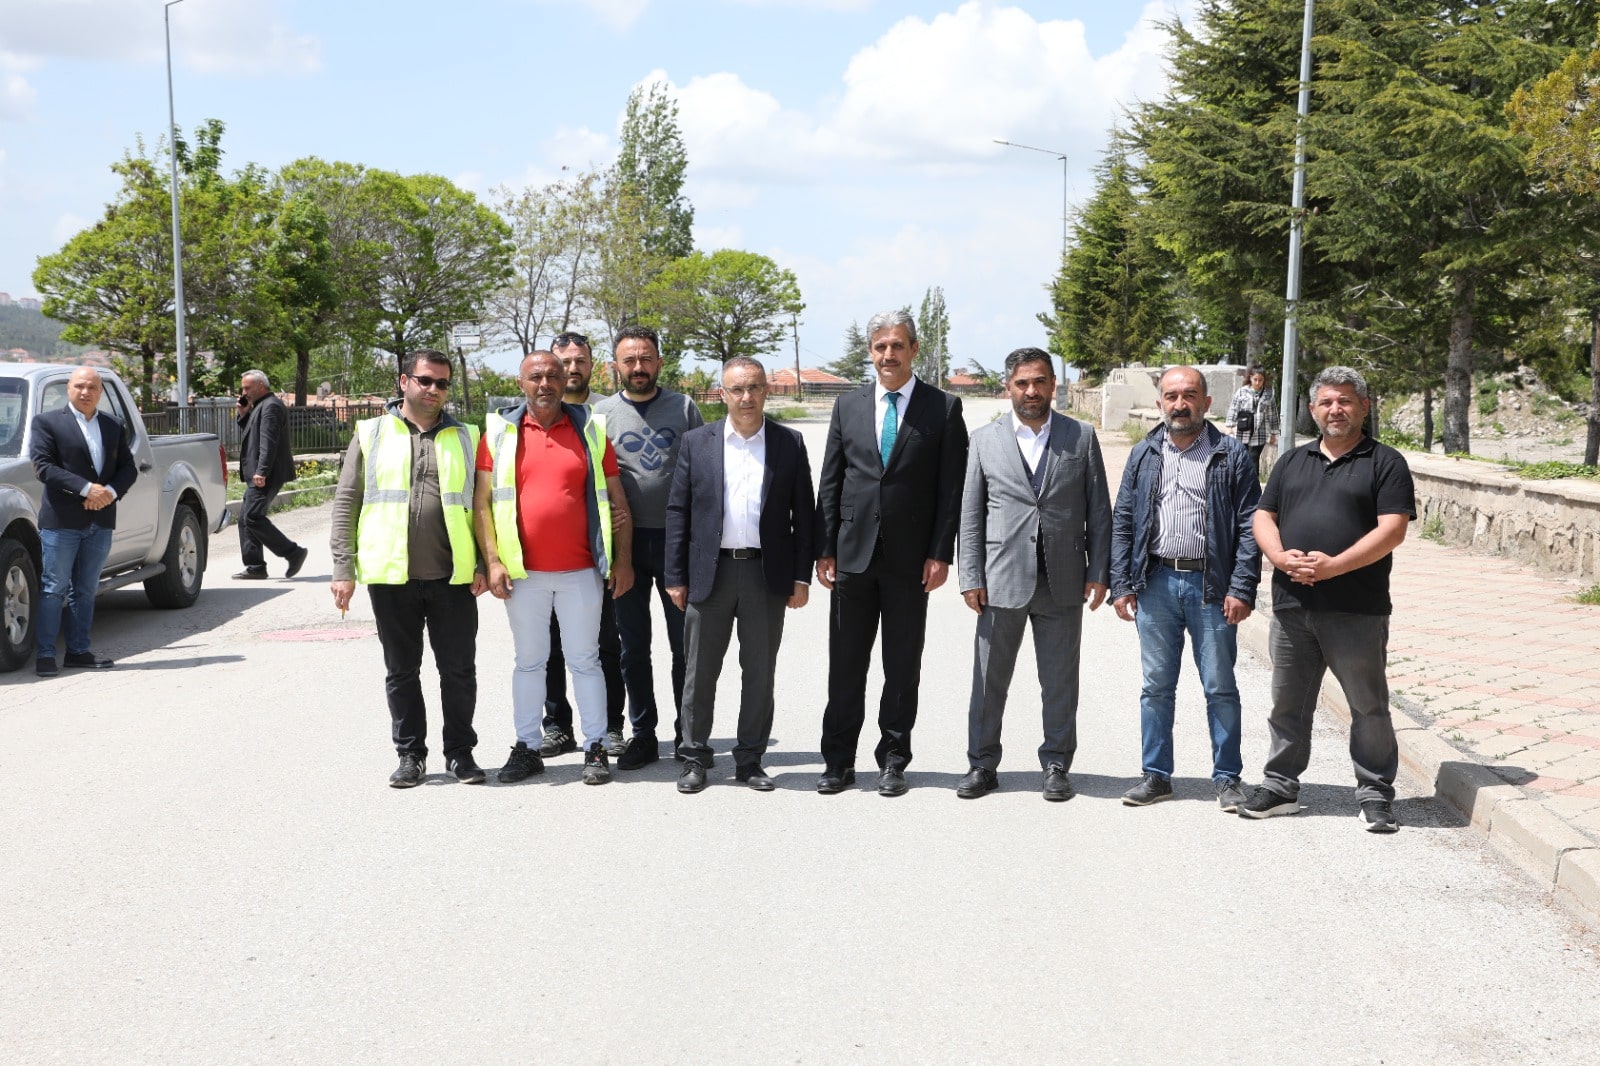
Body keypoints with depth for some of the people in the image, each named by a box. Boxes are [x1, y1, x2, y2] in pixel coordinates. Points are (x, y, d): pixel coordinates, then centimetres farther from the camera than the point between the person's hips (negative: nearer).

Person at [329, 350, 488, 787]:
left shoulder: (464, 438, 10)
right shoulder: (372, 434, 6)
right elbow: (346, 503, 5)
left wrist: (483, 564, 0)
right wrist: (344, 569, -2)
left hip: (452, 576, 1)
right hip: (391, 576, 0)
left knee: (459, 670, 4)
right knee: (401, 672, 8)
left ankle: (460, 751, 17)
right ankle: (410, 754, 20)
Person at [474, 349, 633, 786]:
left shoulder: (589, 431, 5)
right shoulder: (500, 432, 3)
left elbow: (616, 499, 7)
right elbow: (482, 502, 3)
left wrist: (622, 559, 2)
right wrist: (493, 561, -5)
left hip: (581, 571, 0)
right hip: (523, 572, 0)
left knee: (585, 660, 6)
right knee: (529, 662, 10)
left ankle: (595, 749, 13)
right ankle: (526, 748, 18)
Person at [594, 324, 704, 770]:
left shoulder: (683, 408, 5)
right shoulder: (602, 413, 5)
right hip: (626, 543, 1)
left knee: (685, 644, 5)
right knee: (633, 646, 7)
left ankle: (688, 734, 16)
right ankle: (643, 735, 17)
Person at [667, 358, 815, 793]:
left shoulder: (790, 444, 4)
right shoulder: (697, 442, 4)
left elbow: (804, 514, 5)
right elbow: (677, 512, 3)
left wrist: (801, 576, -1)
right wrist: (676, 577, -1)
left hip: (767, 574, 0)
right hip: (710, 572, 0)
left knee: (760, 673, 7)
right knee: (701, 672, 6)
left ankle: (750, 760, 18)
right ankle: (695, 758, 18)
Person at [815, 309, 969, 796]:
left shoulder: (943, 408, 1)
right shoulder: (848, 406, 9)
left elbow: (952, 487, -2)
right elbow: (830, 483, 8)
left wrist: (940, 554, -9)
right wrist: (824, 550, 1)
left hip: (911, 558, -2)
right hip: (853, 554, 2)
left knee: (903, 666, 6)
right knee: (845, 665, 5)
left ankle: (893, 761, 16)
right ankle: (838, 762, 14)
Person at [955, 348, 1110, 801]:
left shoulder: (1082, 438, 5)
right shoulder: (985, 440, 5)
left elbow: (1099, 510, 6)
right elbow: (970, 514, 4)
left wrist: (1099, 571, -1)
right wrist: (971, 577, -2)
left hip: (1063, 582, 0)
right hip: (1002, 580, 0)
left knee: (1060, 682, 7)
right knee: (988, 679, 5)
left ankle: (1056, 766, 19)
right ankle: (982, 765, 17)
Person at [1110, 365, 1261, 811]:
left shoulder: (1232, 456, 0)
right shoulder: (1144, 455, 10)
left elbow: (1250, 525, -3)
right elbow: (1122, 523, 10)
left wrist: (1241, 589, -11)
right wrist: (1121, 585, 2)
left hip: (1211, 586, -3)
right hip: (1155, 584, 3)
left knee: (1220, 687, 4)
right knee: (1156, 687, 9)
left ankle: (1227, 778, 15)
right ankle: (1155, 775, 19)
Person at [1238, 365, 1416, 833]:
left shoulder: (1385, 463, 1)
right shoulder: (1292, 462, 16)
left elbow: (1392, 529, -10)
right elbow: (1263, 517, 12)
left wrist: (1334, 565, -19)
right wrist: (1281, 557, -9)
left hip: (1357, 612, -4)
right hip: (1291, 606, 4)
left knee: (1368, 706, 4)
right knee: (1288, 702, 12)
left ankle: (1375, 794, 15)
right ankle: (1280, 787, 23)